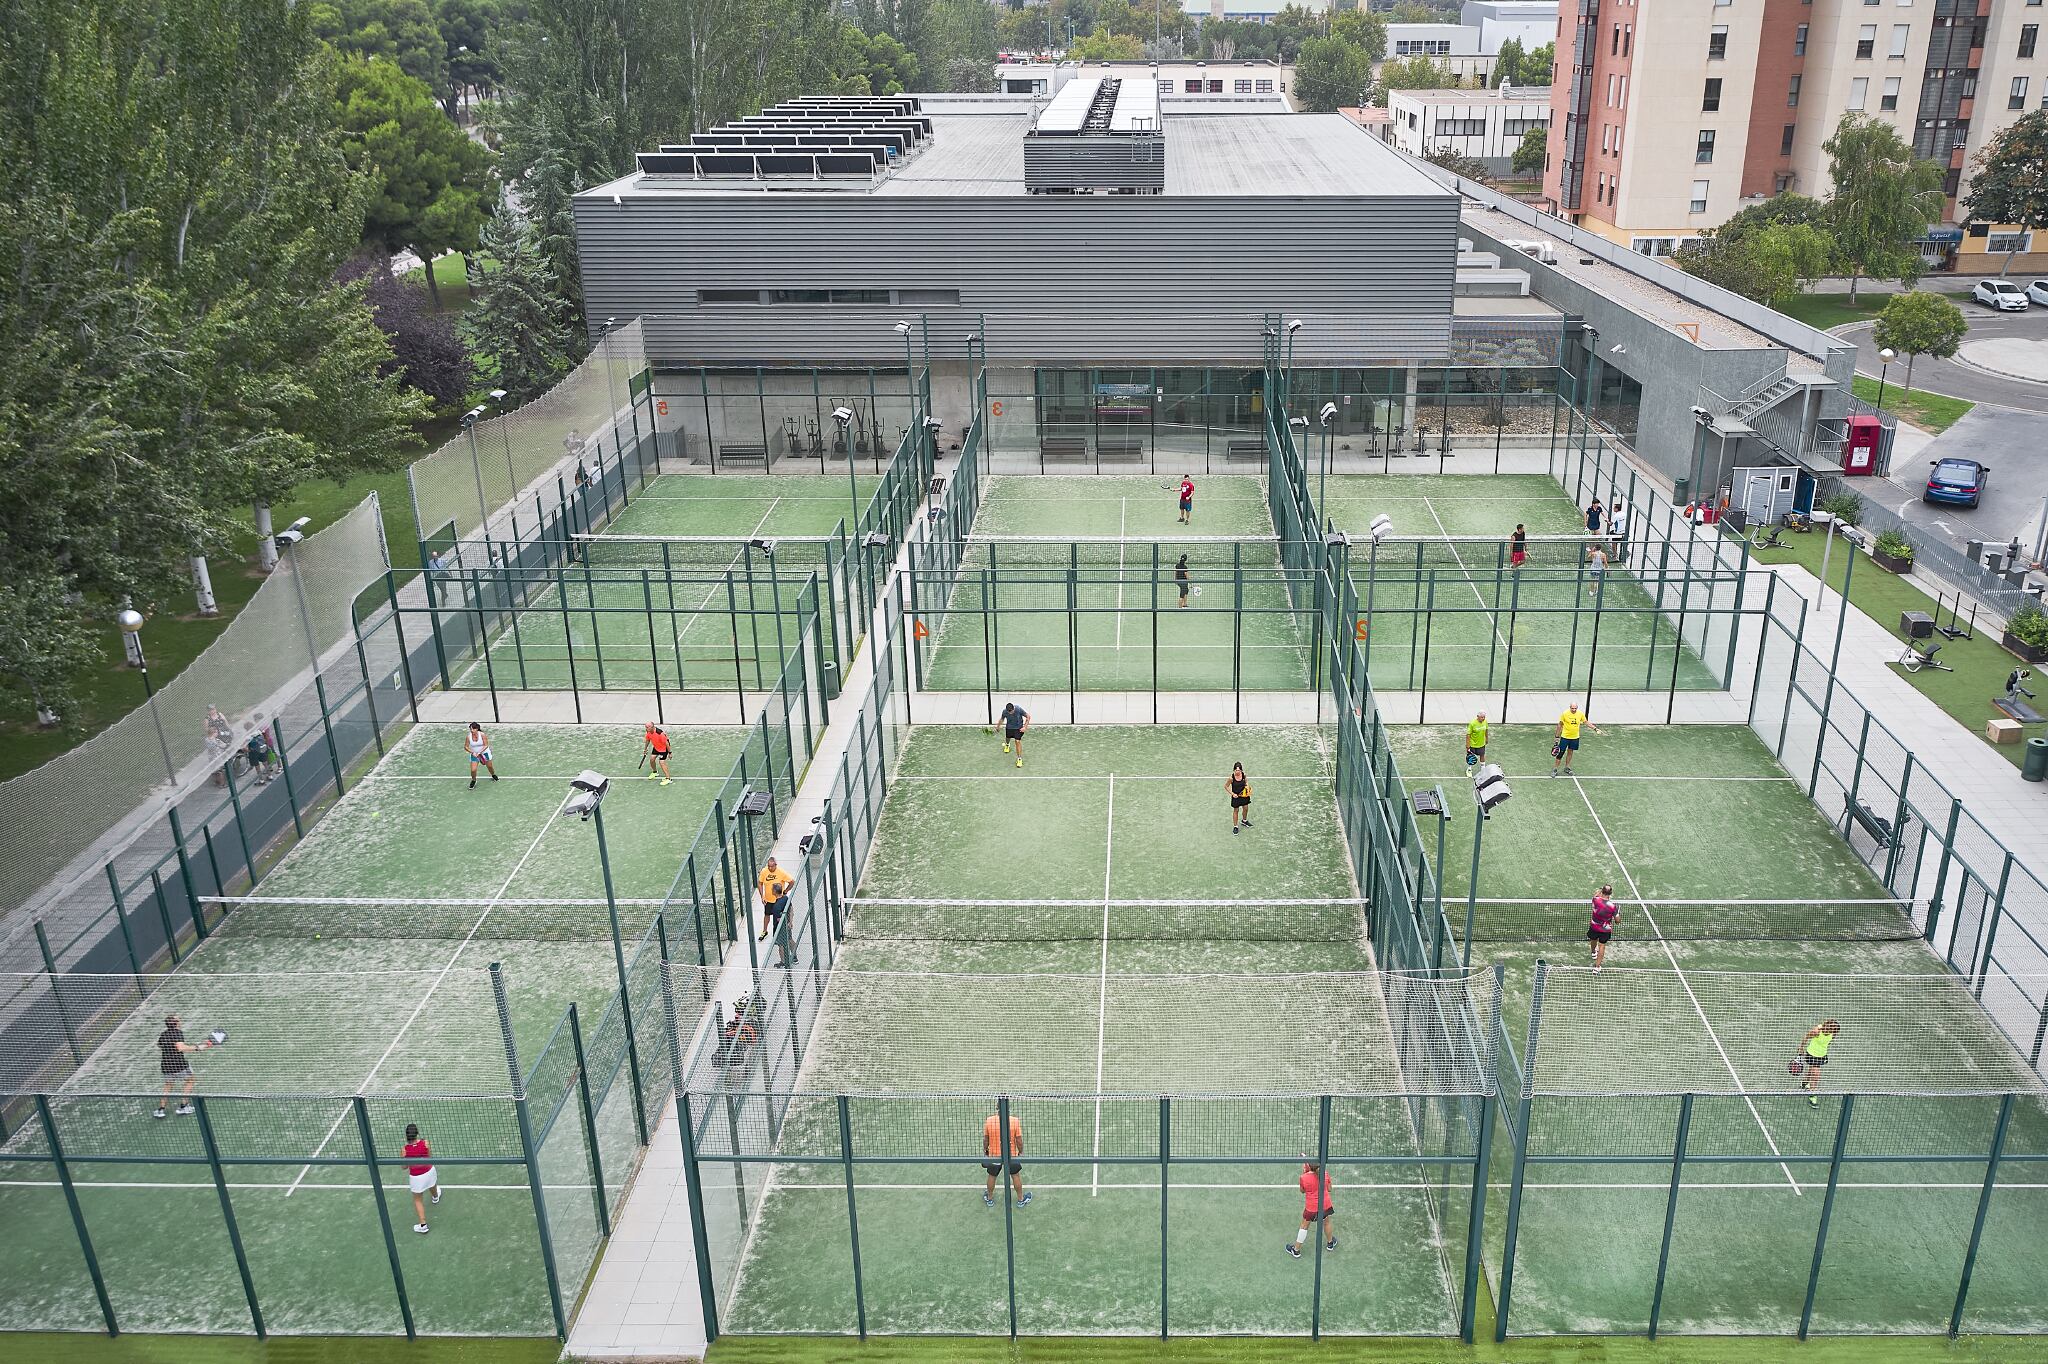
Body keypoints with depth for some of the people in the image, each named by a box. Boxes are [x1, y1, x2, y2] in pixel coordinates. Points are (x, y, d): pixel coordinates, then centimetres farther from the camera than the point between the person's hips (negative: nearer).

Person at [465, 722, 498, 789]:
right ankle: (473, 780, 20)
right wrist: (472, 752, -21)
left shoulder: (482, 735, -23)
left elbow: (486, 745, -18)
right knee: (473, 770, -10)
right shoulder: (469, 737, -18)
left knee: (489, 767, 17)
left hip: (484, 753, 0)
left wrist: (479, 753, -28)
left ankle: (493, 775, 50)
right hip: (474, 754, 1)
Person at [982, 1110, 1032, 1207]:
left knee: (992, 1176, 21)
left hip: (994, 1155, 1)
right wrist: (1021, 1152, 6)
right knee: (1016, 1176, 18)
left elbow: (985, 1140, -3)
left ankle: (989, 1199, 38)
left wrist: (985, 1150, 15)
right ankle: (1020, 1199, 32)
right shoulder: (1015, 1121, -19)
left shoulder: (989, 1121, -15)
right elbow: (1019, 1141, -12)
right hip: (1011, 1155, -1)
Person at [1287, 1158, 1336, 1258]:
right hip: (1326, 1205, 2)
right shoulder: (1325, 1174, -16)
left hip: (1311, 1207, -2)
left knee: (1304, 1226, 17)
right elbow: (1329, 1189, -1)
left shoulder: (1304, 1178, -22)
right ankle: (1330, 1243, 53)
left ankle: (1296, 1250, 29)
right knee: (1326, 1222, 29)